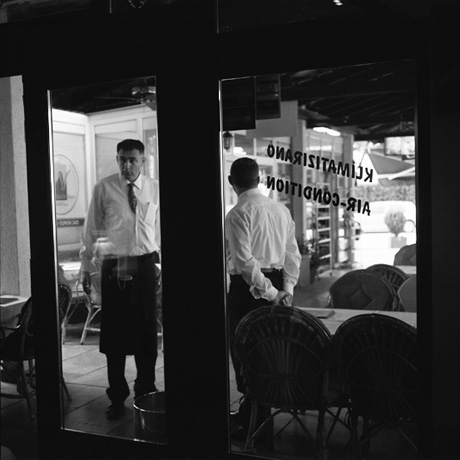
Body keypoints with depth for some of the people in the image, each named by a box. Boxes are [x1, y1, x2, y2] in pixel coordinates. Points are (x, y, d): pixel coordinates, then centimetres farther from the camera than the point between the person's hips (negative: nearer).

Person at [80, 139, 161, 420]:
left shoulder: (154, 189, 3)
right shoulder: (104, 188, -2)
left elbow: (159, 228, 10)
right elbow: (92, 229, 2)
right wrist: (85, 266, 2)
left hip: (145, 265, 2)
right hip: (113, 266, -1)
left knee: (147, 332, 10)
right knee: (114, 333, 6)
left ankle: (146, 391, 29)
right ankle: (117, 397, 22)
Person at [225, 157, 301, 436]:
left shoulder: (238, 214, -14)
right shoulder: (282, 210, 7)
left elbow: (245, 261, -21)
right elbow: (293, 254, 7)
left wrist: (270, 292, -15)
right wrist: (286, 289, 4)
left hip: (247, 286, -7)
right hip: (275, 281, 7)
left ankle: (252, 421, 11)